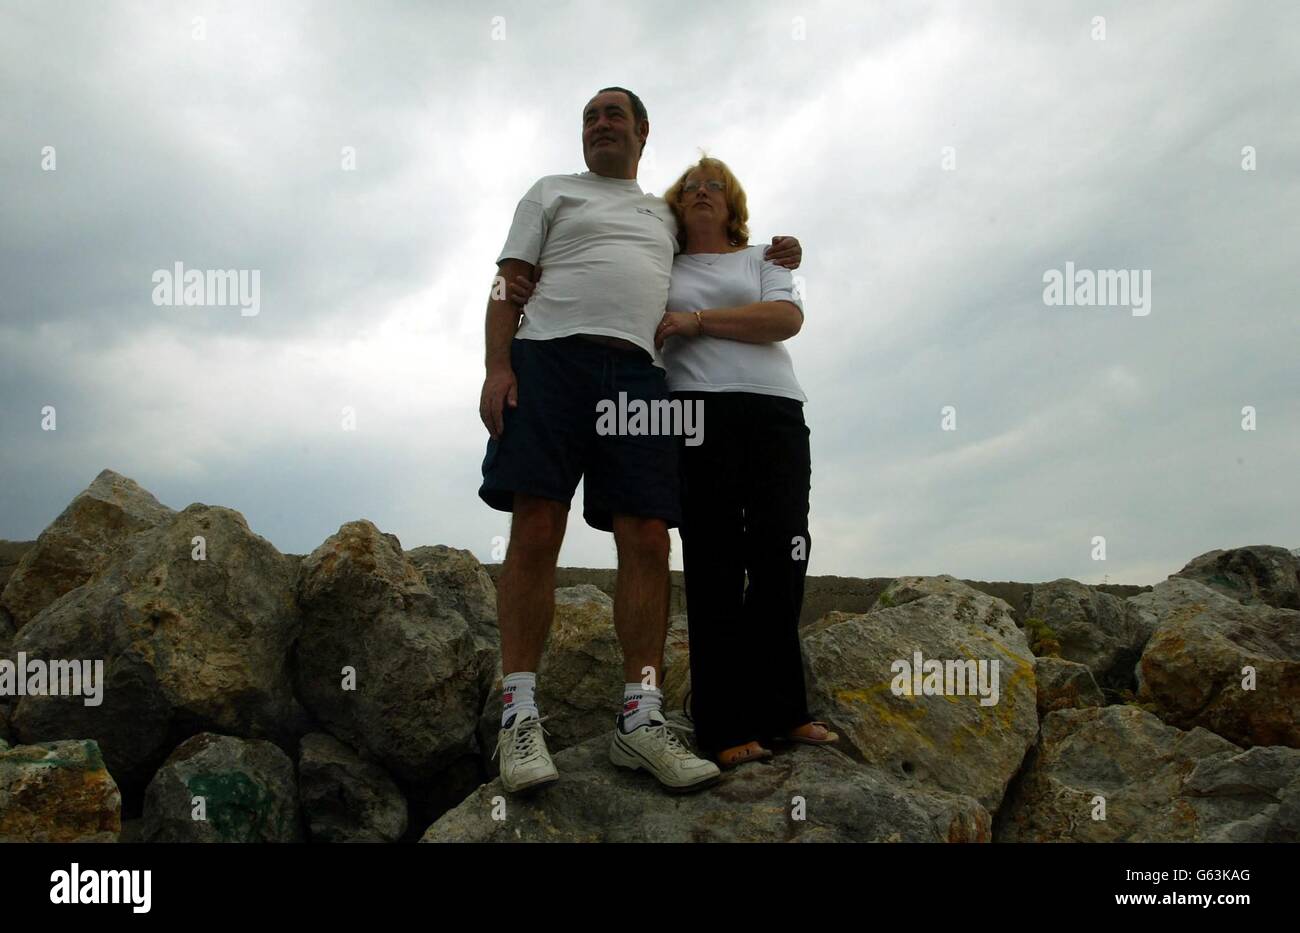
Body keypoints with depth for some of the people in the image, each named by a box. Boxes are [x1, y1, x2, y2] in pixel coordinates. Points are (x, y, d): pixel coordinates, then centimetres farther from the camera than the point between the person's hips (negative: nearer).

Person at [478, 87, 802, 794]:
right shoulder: (551, 193, 21)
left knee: (647, 542, -8)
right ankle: (519, 715, -6)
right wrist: (496, 366, -6)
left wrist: (769, 256, 25)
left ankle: (641, 719, -4)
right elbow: (509, 283, 10)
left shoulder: (664, 216, 31)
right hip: (550, 359, -3)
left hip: (638, 373, 3)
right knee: (535, 535, -11)